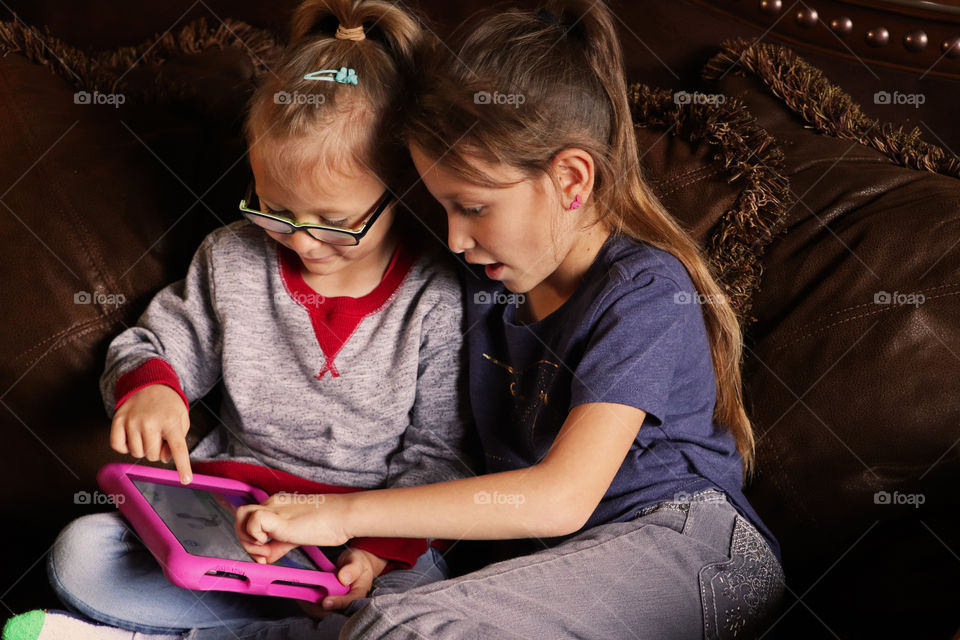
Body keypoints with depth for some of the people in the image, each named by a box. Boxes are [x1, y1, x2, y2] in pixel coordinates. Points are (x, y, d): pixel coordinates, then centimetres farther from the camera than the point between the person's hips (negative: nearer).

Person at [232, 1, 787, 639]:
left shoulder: (645, 294, -15)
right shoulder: (488, 276, 9)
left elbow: (560, 499, -25)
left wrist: (344, 513, -24)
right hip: (556, 565, 7)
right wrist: (384, 541, -2)